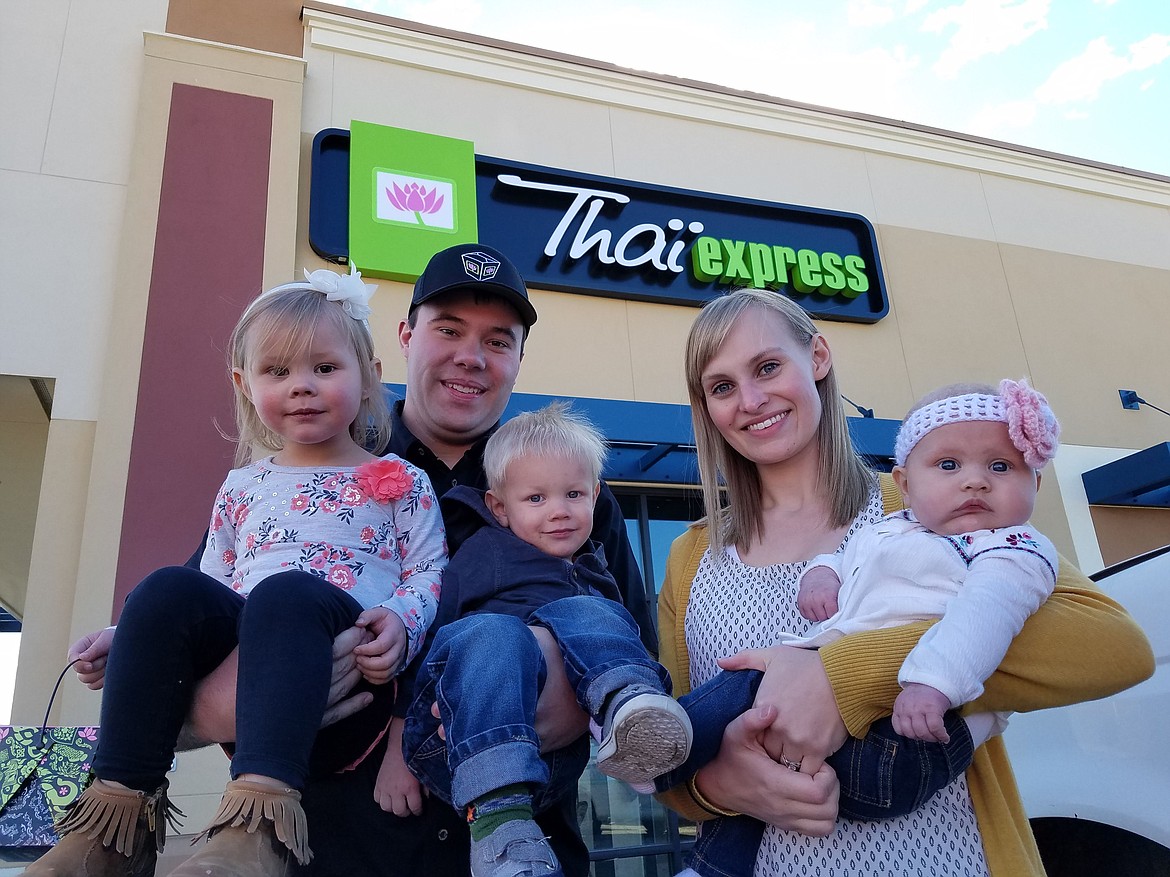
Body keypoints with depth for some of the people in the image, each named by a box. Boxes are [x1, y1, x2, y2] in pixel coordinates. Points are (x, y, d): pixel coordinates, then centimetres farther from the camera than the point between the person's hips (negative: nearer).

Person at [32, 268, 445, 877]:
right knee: (168, 590, -25)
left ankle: (257, 823, -45)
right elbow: (216, 585, 27)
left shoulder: (400, 483, 12)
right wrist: (138, 638, 11)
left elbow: (429, 571, 4)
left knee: (286, 593, -36)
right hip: (240, 648, 4)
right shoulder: (242, 487, 24)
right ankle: (119, 810, -20)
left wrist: (400, 621, -17)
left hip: (347, 661, -4)